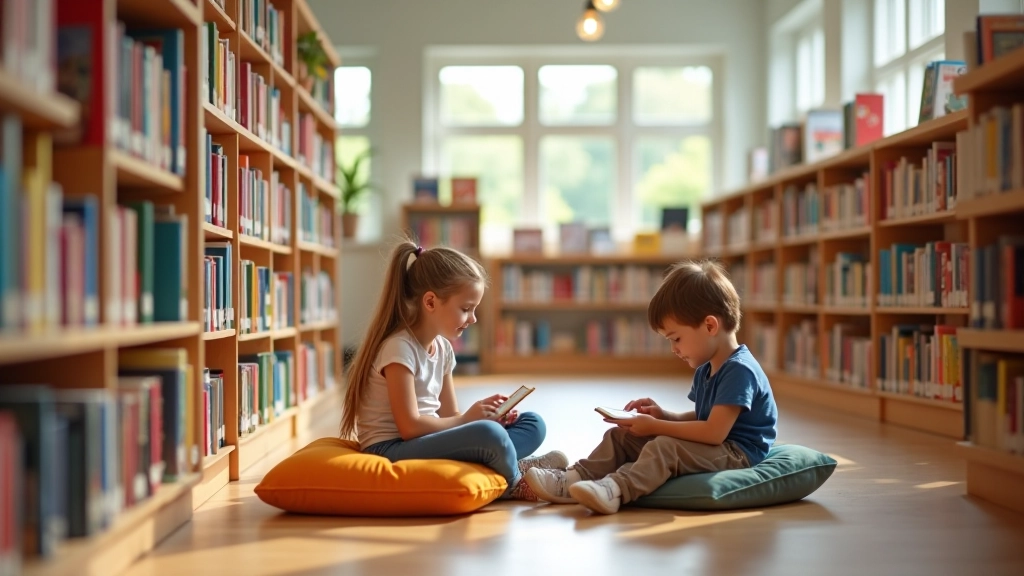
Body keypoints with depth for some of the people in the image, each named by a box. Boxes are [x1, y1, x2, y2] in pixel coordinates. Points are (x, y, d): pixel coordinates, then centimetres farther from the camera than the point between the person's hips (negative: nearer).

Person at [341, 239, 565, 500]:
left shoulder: (442, 348, 11)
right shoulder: (399, 348, -16)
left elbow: (449, 415, 13)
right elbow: (409, 426, -20)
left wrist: (490, 418, -6)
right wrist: (468, 419, -14)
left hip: (427, 442, 9)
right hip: (391, 450, -9)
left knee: (533, 424, 3)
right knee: (488, 435, -33)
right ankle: (514, 482, -6)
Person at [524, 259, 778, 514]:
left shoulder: (739, 370, -20)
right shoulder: (706, 371, 13)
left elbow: (714, 431, -26)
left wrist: (656, 426, -20)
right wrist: (663, 416, 1)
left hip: (736, 454, -10)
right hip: (712, 447, 10)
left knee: (664, 448, -35)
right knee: (621, 436, 4)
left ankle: (614, 490, -54)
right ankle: (573, 480, -8)